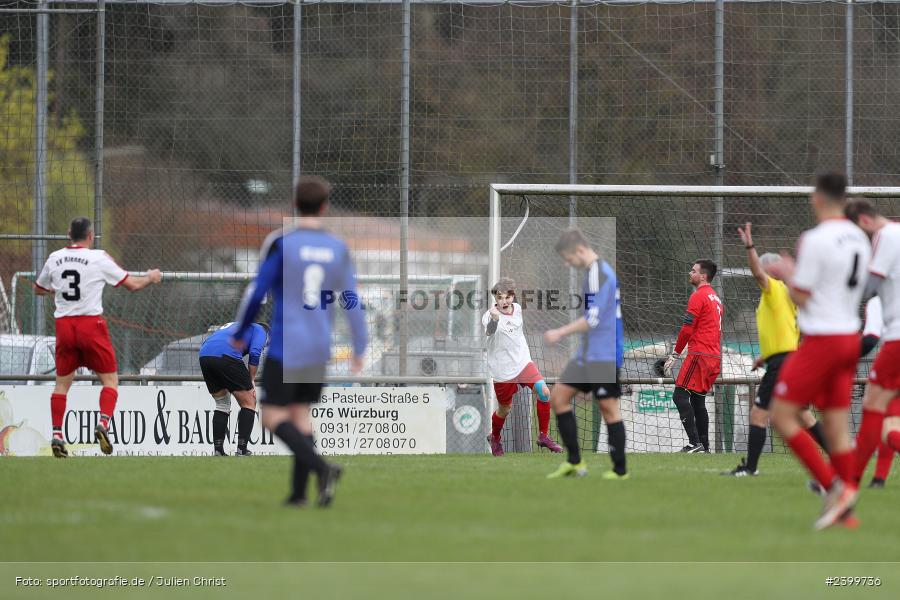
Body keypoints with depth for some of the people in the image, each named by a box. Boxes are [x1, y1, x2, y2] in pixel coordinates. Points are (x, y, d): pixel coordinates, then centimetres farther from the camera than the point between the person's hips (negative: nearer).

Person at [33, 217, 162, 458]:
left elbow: (38, 288, 22)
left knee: (62, 382, 13)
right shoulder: (99, 258, -5)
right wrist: (151, 277, 21)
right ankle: (103, 423, -16)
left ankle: (56, 435, 5)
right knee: (110, 379, 5)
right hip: (91, 325, -4)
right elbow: (133, 284, 1)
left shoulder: (54, 259, 6)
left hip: (63, 325, 4)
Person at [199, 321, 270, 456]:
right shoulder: (260, 330, 20)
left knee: (222, 404, 22)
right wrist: (251, 381, 8)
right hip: (226, 356, -7)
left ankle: (218, 450, 15)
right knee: (248, 403, 6)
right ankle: (242, 450, -1)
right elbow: (254, 353, 0)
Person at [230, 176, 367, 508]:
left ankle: (322, 468, -20)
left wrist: (239, 333, 8)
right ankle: (299, 492, 8)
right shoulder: (338, 248, 4)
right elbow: (352, 300, 6)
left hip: (285, 345, -5)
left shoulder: (281, 242, -8)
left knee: (273, 416, -1)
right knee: (301, 413, 14)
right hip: (319, 347, 5)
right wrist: (359, 348, 13)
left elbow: (257, 291, -6)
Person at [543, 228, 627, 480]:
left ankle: (620, 470, 4)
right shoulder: (596, 271, 14)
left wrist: (560, 333, -15)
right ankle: (574, 462, 10)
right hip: (588, 353, 10)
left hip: (604, 355, -10)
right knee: (558, 396, 7)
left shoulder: (598, 273, -16)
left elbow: (593, 319, -21)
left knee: (608, 407, -4)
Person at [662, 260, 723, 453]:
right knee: (698, 400, 15)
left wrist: (675, 355, -7)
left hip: (699, 354, -9)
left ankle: (695, 443, -20)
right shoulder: (716, 298, 19)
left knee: (680, 395, -11)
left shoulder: (698, 296, -10)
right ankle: (704, 446, 13)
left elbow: (687, 329, -13)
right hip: (714, 356, 9)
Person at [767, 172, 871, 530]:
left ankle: (834, 487, -12)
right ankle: (845, 511, 8)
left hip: (821, 340, -8)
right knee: (837, 426, 10)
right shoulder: (859, 239, 9)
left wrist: (787, 275, 8)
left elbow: (802, 298, -11)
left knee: (782, 416, -2)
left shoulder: (816, 240, -15)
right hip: (850, 336, 8)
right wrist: (795, 272, 20)